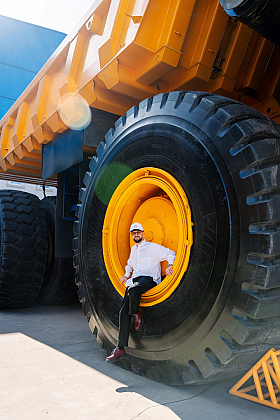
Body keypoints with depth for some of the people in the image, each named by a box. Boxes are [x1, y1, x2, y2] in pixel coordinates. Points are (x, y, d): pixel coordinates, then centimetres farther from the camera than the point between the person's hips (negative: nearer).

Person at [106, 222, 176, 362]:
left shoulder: (153, 247, 5)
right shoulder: (133, 249, 25)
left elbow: (170, 253, 4)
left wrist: (170, 265, -15)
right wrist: (126, 275, 19)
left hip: (149, 279, -6)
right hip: (135, 280, 6)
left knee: (132, 290, -40)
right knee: (124, 311, -13)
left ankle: (137, 314, -8)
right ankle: (121, 348, -10)